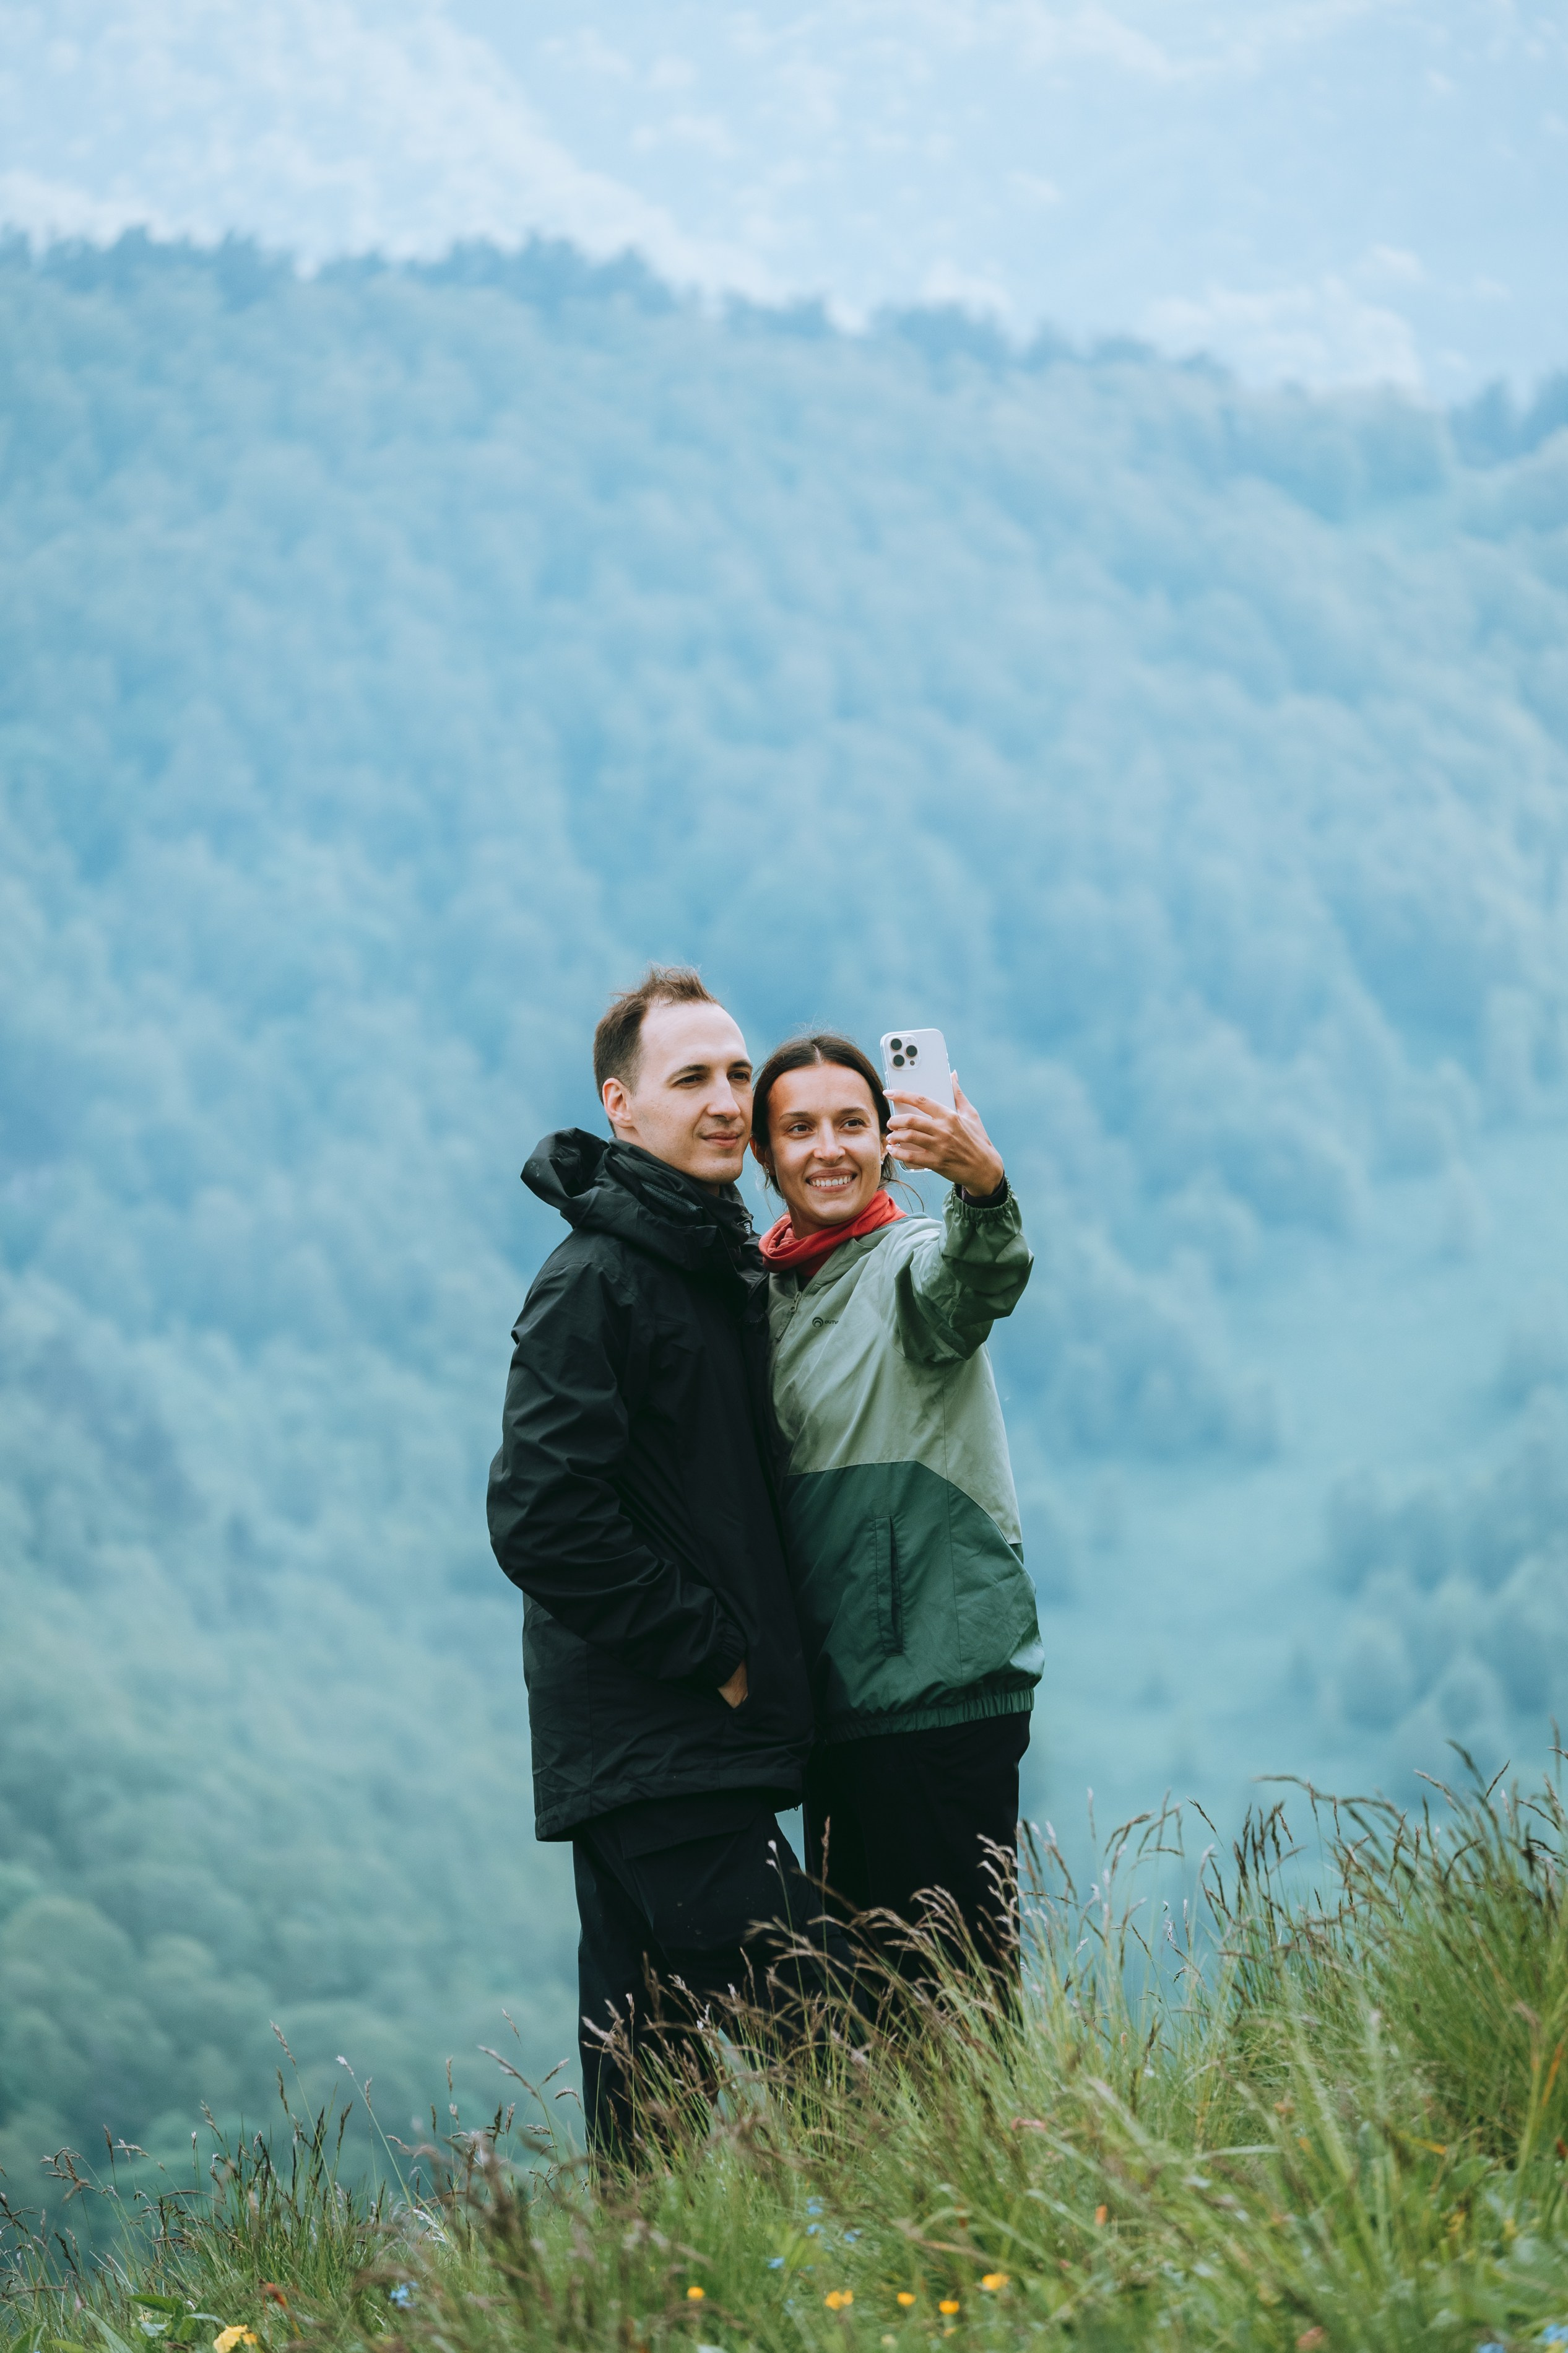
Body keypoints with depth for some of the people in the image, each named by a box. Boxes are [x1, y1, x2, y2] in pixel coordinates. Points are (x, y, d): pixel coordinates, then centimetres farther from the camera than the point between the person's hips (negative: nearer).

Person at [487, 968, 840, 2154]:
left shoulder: (725, 1266, 17)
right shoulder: (595, 1282, -12)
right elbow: (541, 1519, -20)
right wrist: (713, 1652, -16)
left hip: (708, 1737, 10)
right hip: (655, 1753, -10)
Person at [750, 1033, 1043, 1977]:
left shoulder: (909, 1264, -6)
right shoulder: (765, 1293, 14)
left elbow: (978, 1279, -32)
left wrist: (982, 1185, -53)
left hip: (945, 1681, -7)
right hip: (839, 1695, 7)